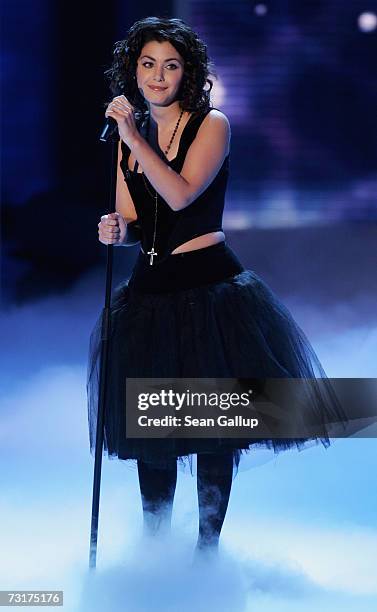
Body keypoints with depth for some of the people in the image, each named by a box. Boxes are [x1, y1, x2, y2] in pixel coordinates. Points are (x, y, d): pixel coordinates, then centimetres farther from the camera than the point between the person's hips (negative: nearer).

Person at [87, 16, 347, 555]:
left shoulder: (211, 125, -5)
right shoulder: (130, 136, 10)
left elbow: (181, 194, -20)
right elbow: (130, 224, 10)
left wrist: (134, 137, -21)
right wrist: (117, 231, -13)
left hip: (210, 288, -5)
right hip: (151, 290, 5)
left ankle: (208, 546, 10)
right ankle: (154, 543, 23)